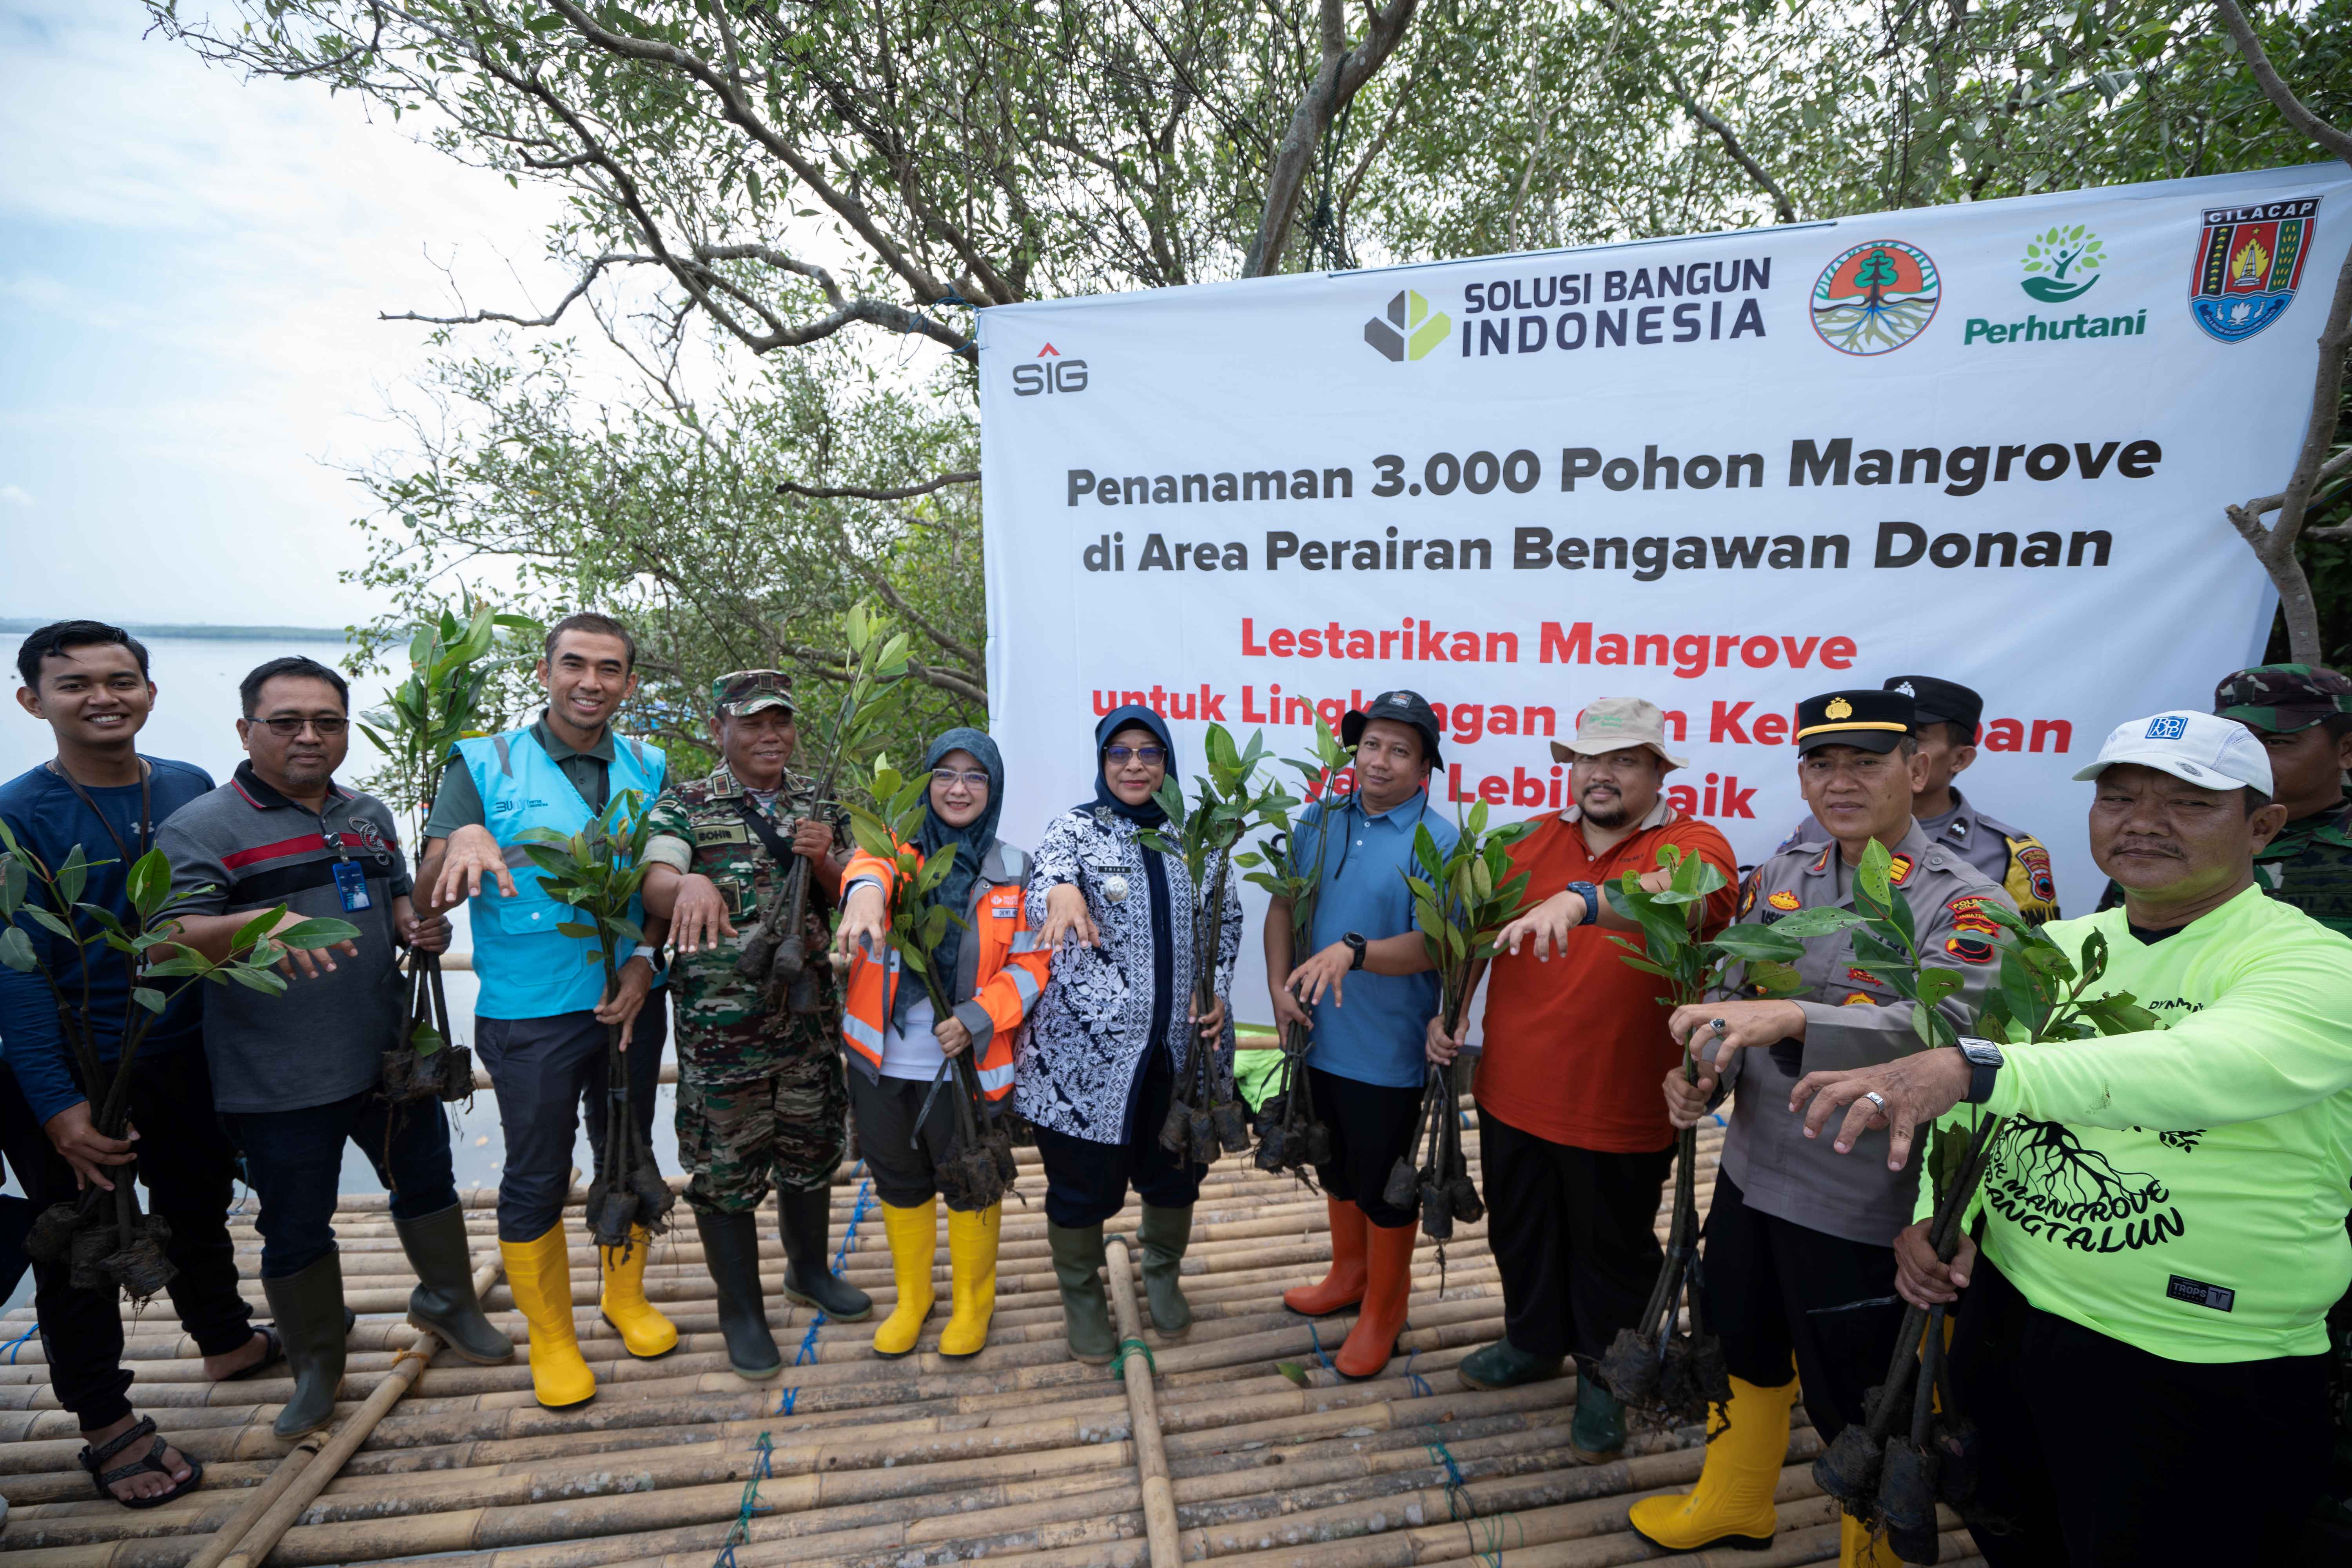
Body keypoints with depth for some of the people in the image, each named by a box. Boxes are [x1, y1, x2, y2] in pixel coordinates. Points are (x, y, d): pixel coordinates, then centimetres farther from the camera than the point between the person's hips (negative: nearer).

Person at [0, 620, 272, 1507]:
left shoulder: (192, 791, -1)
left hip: (188, 1054, 4)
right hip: (74, 1076, -4)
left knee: (199, 1206, 21)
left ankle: (228, 1342, 43)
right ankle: (106, 1421, 28)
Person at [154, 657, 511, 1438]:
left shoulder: (368, 814, 8)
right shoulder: (203, 828, -11)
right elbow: (166, 941, -22)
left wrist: (420, 927, -4)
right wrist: (260, 922, -41)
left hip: (389, 1056, 5)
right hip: (277, 1083, -5)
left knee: (427, 1182, 18)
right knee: (295, 1229, 10)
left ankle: (447, 1301, 41)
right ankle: (316, 1368, 32)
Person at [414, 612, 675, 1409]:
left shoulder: (648, 769, 2)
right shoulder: (484, 762, -7)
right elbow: (428, 897, -11)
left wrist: (645, 957, -10)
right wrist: (464, 838, -32)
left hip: (629, 1003, 3)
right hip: (529, 1015, -3)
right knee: (536, 1178, 9)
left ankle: (626, 1296, 39)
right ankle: (550, 1336, 30)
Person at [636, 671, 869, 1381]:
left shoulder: (815, 804, 8)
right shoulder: (685, 805, -4)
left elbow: (847, 900, 10)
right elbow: (655, 881, -21)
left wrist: (823, 860, -12)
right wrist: (689, 883, -45)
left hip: (809, 1015, 4)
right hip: (719, 1021, -4)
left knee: (811, 1150, 17)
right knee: (726, 1165, 6)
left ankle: (810, 1270, 39)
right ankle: (741, 1310, 25)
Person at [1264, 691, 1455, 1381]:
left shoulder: (1439, 843, -15)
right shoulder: (1321, 820, 2)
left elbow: (1431, 946, -22)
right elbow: (1283, 905, 6)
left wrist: (1353, 951, -37)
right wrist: (1279, 982, -6)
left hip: (1388, 1051, -6)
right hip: (1320, 1037, 6)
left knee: (1384, 1185, 12)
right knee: (1336, 1167, 24)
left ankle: (1383, 1310, 35)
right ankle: (1348, 1277, 48)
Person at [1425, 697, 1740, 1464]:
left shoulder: (1693, 844, -11)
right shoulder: (1538, 841, 4)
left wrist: (1581, 900, -52)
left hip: (1619, 1110, -4)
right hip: (1511, 1094, 5)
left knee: (1613, 1251, 17)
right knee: (1520, 1233, 23)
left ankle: (1605, 1379, 42)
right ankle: (1534, 1343, 49)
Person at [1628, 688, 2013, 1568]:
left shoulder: (1966, 903, -15)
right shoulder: (1780, 877, 2)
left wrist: (1793, 1017, -44)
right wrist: (1701, 1077, -12)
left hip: (1859, 1207, -5)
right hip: (1751, 1172, 6)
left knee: (1852, 1403, 13)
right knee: (1744, 1351, 25)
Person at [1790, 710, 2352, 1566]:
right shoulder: (2054, 947, 3)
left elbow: (2205, 1069, -36)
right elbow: (1965, 1100, 9)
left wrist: (1970, 1066, -49)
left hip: (2203, 1372, -5)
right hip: (2005, 1319, 5)